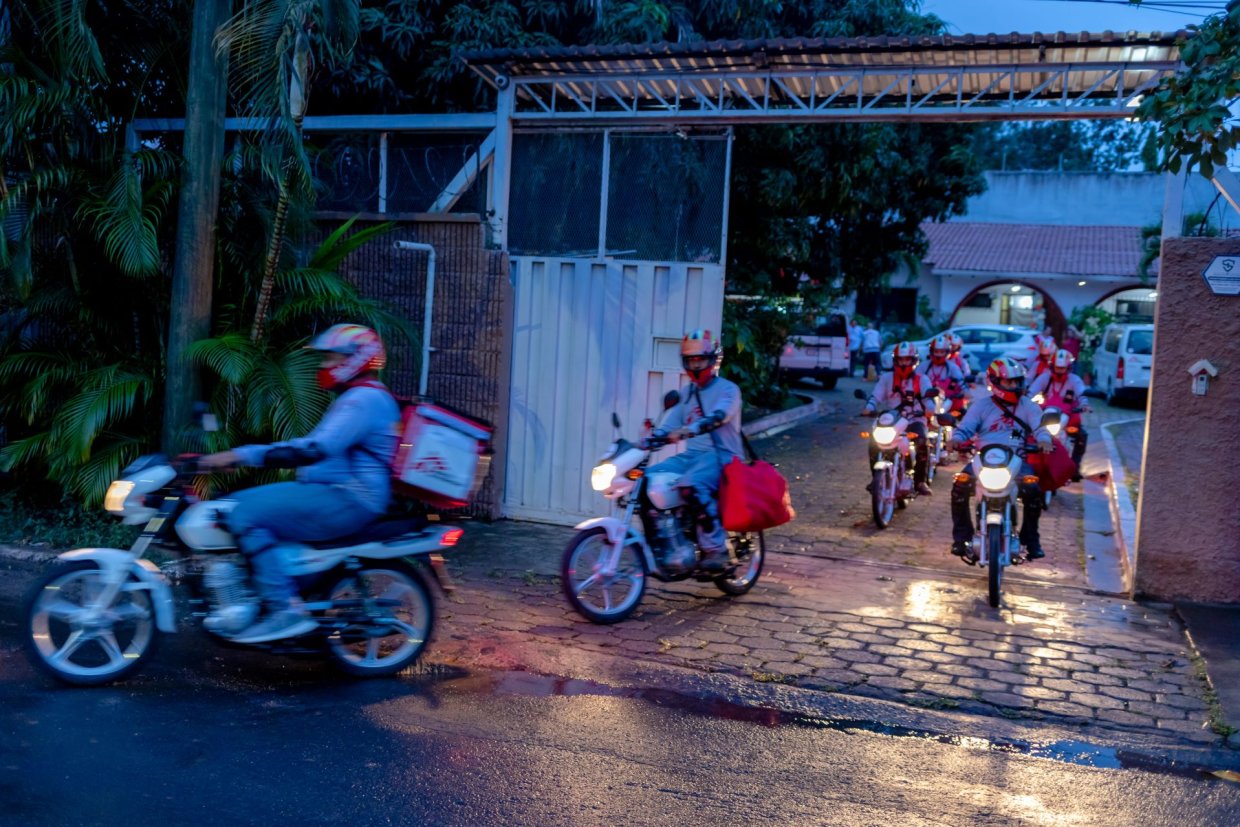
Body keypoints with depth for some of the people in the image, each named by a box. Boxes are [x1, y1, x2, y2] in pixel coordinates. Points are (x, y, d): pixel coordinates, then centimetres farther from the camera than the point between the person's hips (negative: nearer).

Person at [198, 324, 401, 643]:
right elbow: (318, 446, 28)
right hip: (335, 493, 11)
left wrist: (241, 455, -26)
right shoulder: (358, 397, 21)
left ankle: (285, 610, -21)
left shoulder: (365, 398, -14)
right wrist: (242, 456, 25)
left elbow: (314, 450, -26)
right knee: (240, 503, 10)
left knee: (245, 514, -20)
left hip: (346, 500, -11)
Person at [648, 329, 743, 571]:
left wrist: (691, 429, -40)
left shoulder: (728, 389, -2)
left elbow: (719, 416, -23)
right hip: (691, 455, 7)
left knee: (690, 484, -37)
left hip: (721, 455, -7)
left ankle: (715, 548, -25)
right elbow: (668, 427, 13)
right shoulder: (685, 393, 20)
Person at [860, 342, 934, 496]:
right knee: (874, 444, -22)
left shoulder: (921, 379, 8)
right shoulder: (886, 378, 11)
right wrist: (869, 408, -20)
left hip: (914, 420, -1)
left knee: (922, 443, -31)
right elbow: (876, 396, 1)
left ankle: (920, 481, -17)